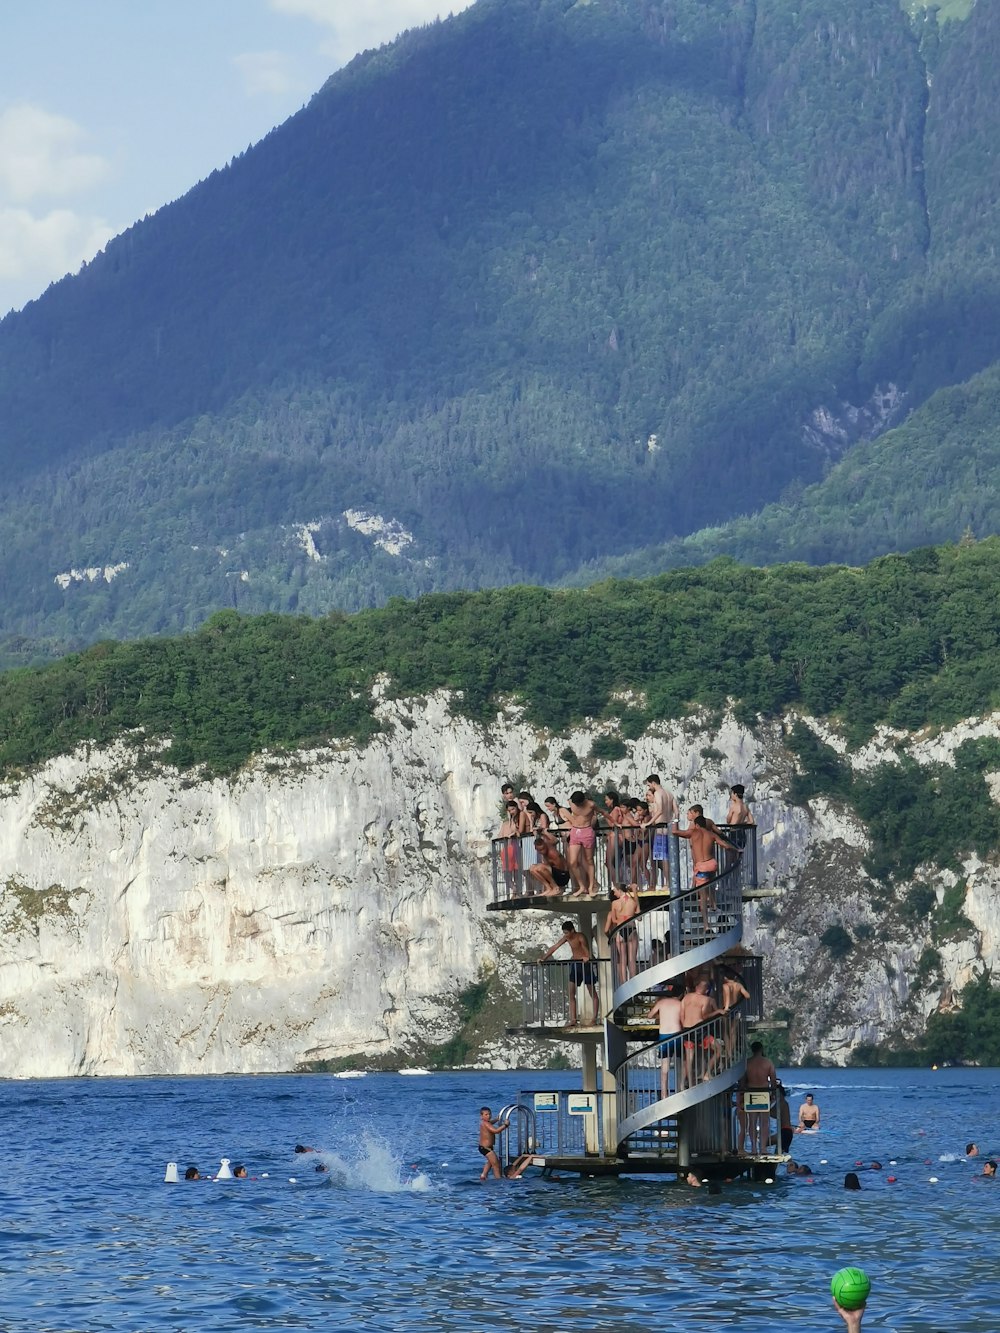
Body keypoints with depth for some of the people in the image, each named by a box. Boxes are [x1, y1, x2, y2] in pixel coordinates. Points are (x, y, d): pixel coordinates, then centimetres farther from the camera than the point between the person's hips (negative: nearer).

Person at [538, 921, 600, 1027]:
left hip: (586, 964, -7)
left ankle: (594, 1019, 1)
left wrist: (587, 957, -56)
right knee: (571, 993, -2)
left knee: (593, 993, 0)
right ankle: (573, 1020, -4)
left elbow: (585, 946, -36)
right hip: (575, 964, 7)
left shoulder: (580, 936, -18)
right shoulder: (567, 938, 3)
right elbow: (554, 947, 8)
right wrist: (543, 959, 5)